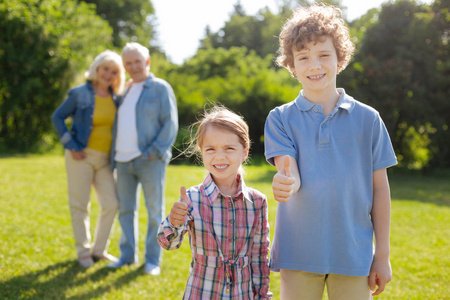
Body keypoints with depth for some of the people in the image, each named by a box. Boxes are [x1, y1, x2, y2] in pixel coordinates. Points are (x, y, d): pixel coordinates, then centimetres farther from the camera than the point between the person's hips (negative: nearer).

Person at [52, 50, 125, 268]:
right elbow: (57, 117, 0)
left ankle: (99, 249, 17)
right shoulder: (80, 94, -4)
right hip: (82, 156, -4)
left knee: (111, 204, 0)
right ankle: (83, 252, 16)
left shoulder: (116, 98, 7)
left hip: (105, 159, 4)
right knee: (79, 204, 2)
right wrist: (71, 146, -6)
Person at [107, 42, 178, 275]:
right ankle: (128, 255, 22)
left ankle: (153, 260, 9)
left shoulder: (160, 88, 1)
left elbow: (170, 123, -7)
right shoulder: (126, 92, 20)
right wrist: (114, 155, 14)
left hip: (149, 160, -6)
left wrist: (155, 151, -15)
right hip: (124, 160, 6)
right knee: (125, 209, 10)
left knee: (155, 211, 0)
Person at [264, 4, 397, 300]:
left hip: (354, 254, 1)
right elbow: (289, 172, -12)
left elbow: (380, 188, 3)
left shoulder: (367, 119, 1)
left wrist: (382, 255, 3)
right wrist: (286, 183, -36)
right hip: (298, 253, 0)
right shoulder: (280, 118, 0)